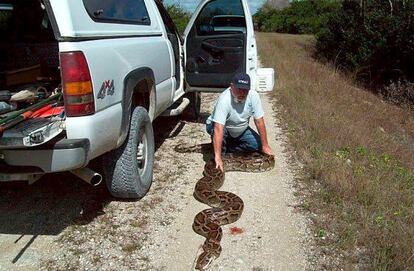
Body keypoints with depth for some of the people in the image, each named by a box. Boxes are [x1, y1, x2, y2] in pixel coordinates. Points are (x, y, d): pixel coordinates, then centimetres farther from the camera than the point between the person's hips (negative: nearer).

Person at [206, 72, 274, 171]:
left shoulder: (253, 96, -24)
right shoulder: (224, 100, -37)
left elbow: (259, 121, -17)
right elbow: (218, 129, -45)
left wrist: (265, 146, -17)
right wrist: (218, 157, -51)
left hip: (241, 130, 5)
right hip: (218, 126, -4)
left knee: (257, 145, -12)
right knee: (214, 129, -37)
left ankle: (225, 147, -1)